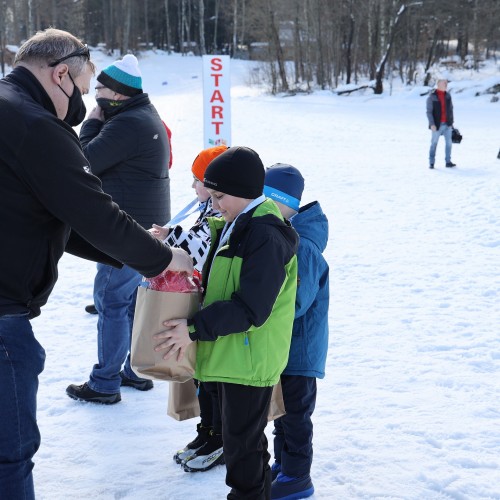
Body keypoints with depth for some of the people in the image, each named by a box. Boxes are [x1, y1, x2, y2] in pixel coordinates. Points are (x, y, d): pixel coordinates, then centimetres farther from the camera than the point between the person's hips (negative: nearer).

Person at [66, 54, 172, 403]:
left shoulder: (126, 124, -21)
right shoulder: (147, 116, 13)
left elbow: (86, 160, -17)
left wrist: (92, 122, -5)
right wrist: (99, 123, 6)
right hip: (149, 221, 11)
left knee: (111, 299, -4)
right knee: (136, 297, 17)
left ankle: (104, 383, 3)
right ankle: (137, 371, 27)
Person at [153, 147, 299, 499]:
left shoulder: (266, 238, -23)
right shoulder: (235, 227, 9)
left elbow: (251, 309, -26)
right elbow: (221, 289, 20)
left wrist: (195, 329, -25)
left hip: (250, 360, -10)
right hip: (232, 353, 10)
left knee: (241, 443, 2)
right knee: (246, 437, 22)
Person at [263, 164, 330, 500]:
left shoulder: (302, 247, -26)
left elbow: (295, 303, -29)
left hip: (299, 348, -9)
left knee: (295, 412, 5)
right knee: (281, 406, 21)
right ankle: (283, 464, 37)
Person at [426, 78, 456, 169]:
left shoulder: (448, 96, 9)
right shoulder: (432, 97, -7)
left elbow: (450, 109, 16)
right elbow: (429, 112, -9)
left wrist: (451, 122, 13)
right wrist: (432, 124, -17)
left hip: (447, 124, 5)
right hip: (437, 125, -5)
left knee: (448, 143, 3)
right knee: (434, 143, 2)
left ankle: (448, 161, 9)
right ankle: (431, 163, 8)